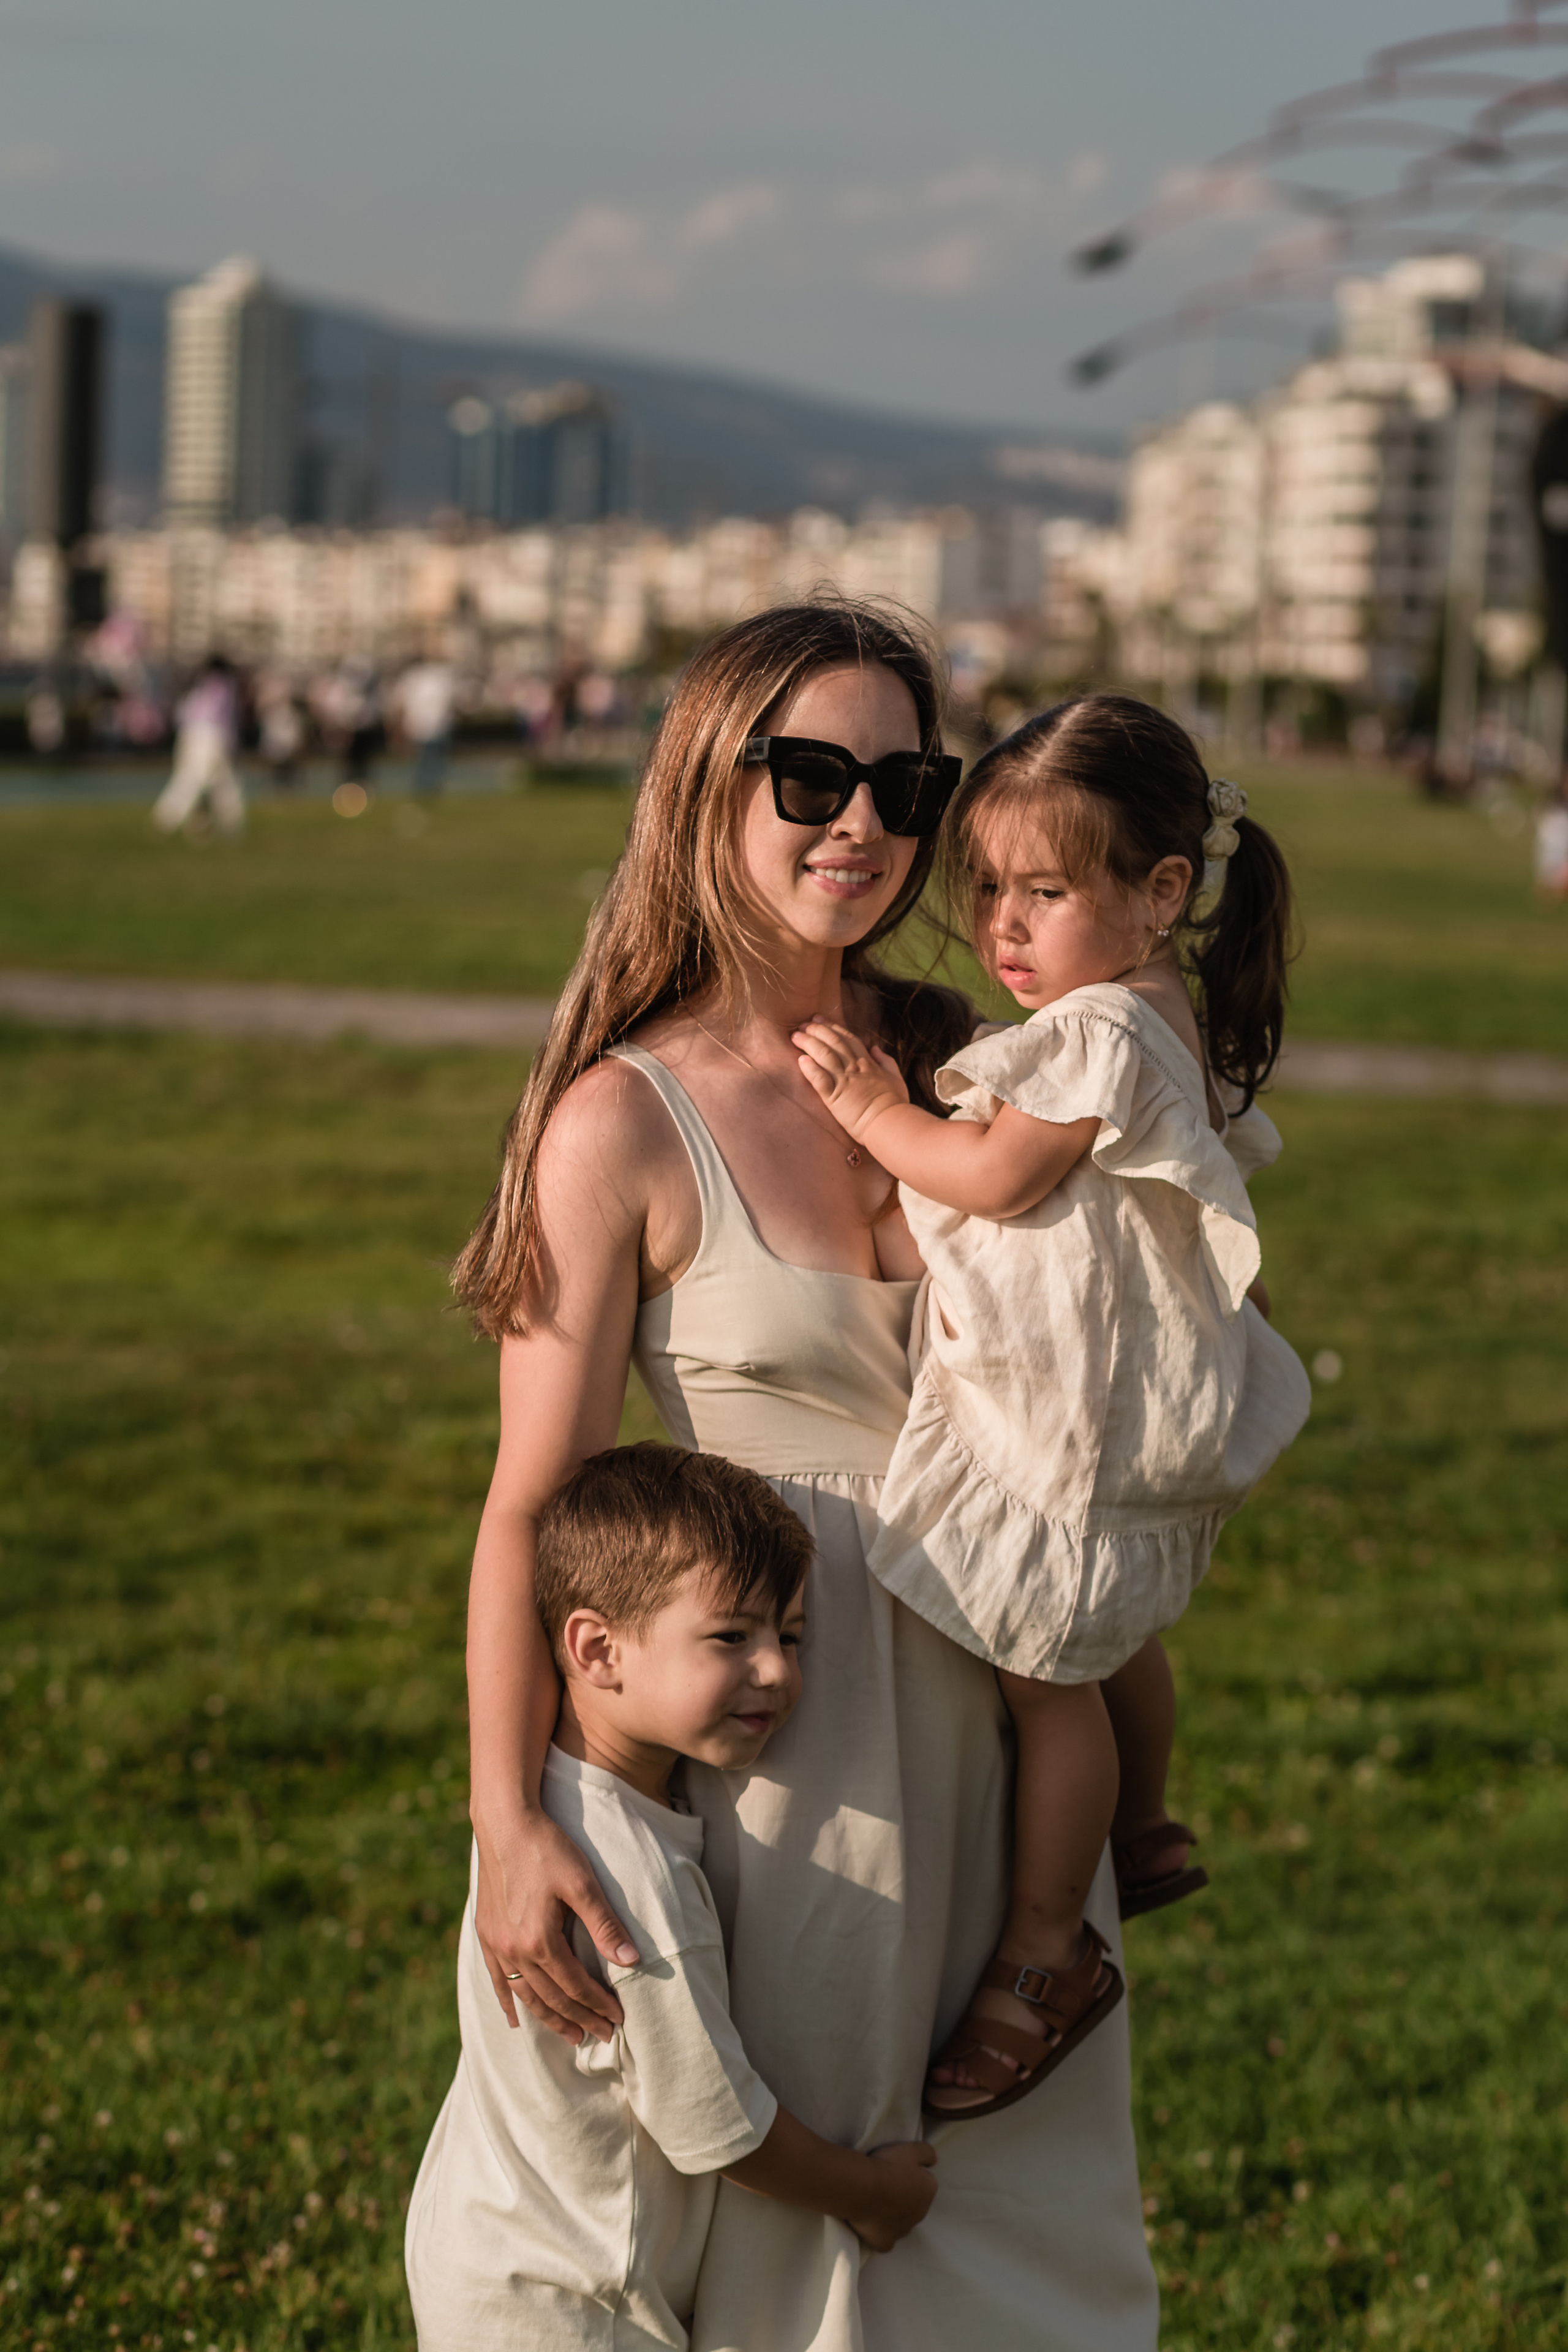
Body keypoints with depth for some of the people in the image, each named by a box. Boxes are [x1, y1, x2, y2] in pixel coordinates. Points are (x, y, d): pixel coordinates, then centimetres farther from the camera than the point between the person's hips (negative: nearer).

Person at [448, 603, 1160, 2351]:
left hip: (1007, 1692, 5)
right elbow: (532, 1501, -16)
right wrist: (505, 1826, -21)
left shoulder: (949, 1064, 1)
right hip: (794, 1719, -5)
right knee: (794, 2191, 9)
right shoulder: (624, 1121, -14)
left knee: (1031, 2172, 17)